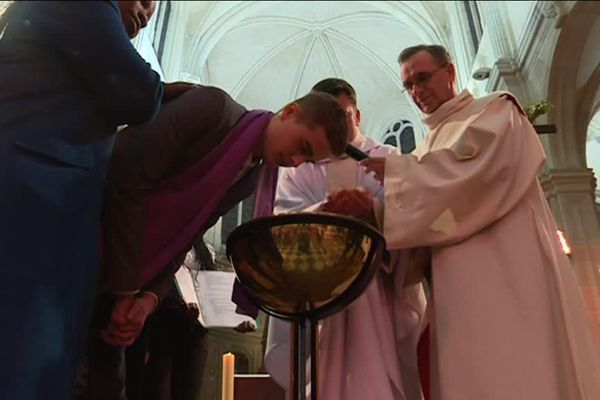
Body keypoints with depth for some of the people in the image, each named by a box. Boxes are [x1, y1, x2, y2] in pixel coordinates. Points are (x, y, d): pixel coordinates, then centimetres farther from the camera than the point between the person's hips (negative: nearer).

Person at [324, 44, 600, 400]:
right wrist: (372, 209, -10)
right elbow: (420, 215, 10)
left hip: (508, 266, -5)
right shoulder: (430, 149, 24)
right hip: (459, 284, 5)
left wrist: (398, 169, -7)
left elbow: (474, 169, -12)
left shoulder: (496, 111, 9)